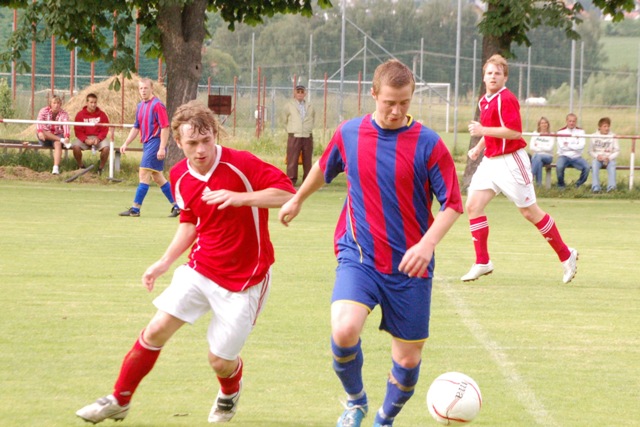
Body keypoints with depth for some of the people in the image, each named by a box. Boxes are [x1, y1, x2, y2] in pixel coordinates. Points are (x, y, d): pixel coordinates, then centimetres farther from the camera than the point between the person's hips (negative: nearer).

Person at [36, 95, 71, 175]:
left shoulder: (64, 114, -1)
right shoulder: (44, 111, -2)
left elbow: (66, 125, -20)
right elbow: (39, 122, -20)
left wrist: (66, 137, -41)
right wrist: (40, 132, -42)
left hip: (58, 136, 0)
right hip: (45, 138, 0)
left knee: (58, 144, -35)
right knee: (39, 132, -34)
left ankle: (56, 168, -48)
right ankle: (62, 141, -33)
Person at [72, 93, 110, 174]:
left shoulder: (102, 114, 2)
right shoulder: (80, 114, -1)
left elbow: (104, 130, 0)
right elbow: (78, 131, -3)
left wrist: (98, 139, -18)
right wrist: (86, 140, -19)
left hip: (98, 137, 0)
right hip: (84, 138, 0)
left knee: (106, 147, -30)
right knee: (76, 146, -30)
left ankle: (101, 168, -7)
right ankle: (80, 166, -5)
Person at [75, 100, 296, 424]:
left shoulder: (241, 164, -19)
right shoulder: (180, 176, 1)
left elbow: (286, 193, -24)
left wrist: (240, 197, -34)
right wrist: (165, 261, 13)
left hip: (243, 278, -5)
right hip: (200, 269, 5)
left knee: (220, 361, 0)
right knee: (157, 330, -3)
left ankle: (230, 392, 38)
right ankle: (119, 401, 14)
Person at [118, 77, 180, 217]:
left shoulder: (157, 105, -11)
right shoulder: (140, 106, 14)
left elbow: (165, 127, -16)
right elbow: (136, 127, 22)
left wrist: (162, 148, -21)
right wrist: (126, 143, 15)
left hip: (155, 143, -9)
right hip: (147, 144, 9)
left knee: (144, 175, -10)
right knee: (157, 177, 11)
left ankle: (135, 209, -9)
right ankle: (176, 206, 17)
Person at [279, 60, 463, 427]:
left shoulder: (428, 145, -8)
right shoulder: (349, 134, 0)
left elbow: (452, 204, -5)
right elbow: (324, 169, 22)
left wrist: (428, 244, -21)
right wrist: (298, 199, 38)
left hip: (410, 265, 0)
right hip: (359, 257, 0)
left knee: (408, 358, 5)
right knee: (344, 330, -26)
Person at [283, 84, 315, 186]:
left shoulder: (310, 107, 12)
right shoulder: (289, 106, 6)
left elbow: (313, 120, 25)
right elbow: (285, 121, 16)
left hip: (307, 136, 3)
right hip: (294, 136, -2)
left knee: (307, 160, 3)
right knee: (292, 159, -9)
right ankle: (291, 180, -8)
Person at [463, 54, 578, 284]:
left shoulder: (506, 99, -15)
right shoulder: (484, 101, 12)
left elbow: (514, 131, -24)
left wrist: (482, 130, -21)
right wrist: (478, 148, 13)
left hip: (511, 161, -8)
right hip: (490, 161, 8)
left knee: (529, 211, -2)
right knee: (473, 205, -4)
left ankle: (566, 256, 12)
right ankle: (482, 263, 2)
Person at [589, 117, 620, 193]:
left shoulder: (613, 137, 3)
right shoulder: (595, 136, 6)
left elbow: (617, 151, 1)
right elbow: (591, 151, 8)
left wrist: (609, 158, -15)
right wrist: (597, 156, -12)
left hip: (609, 159, 0)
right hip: (598, 158, 0)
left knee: (612, 165, -33)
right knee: (594, 164, -33)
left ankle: (611, 186, -45)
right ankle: (595, 187, -40)